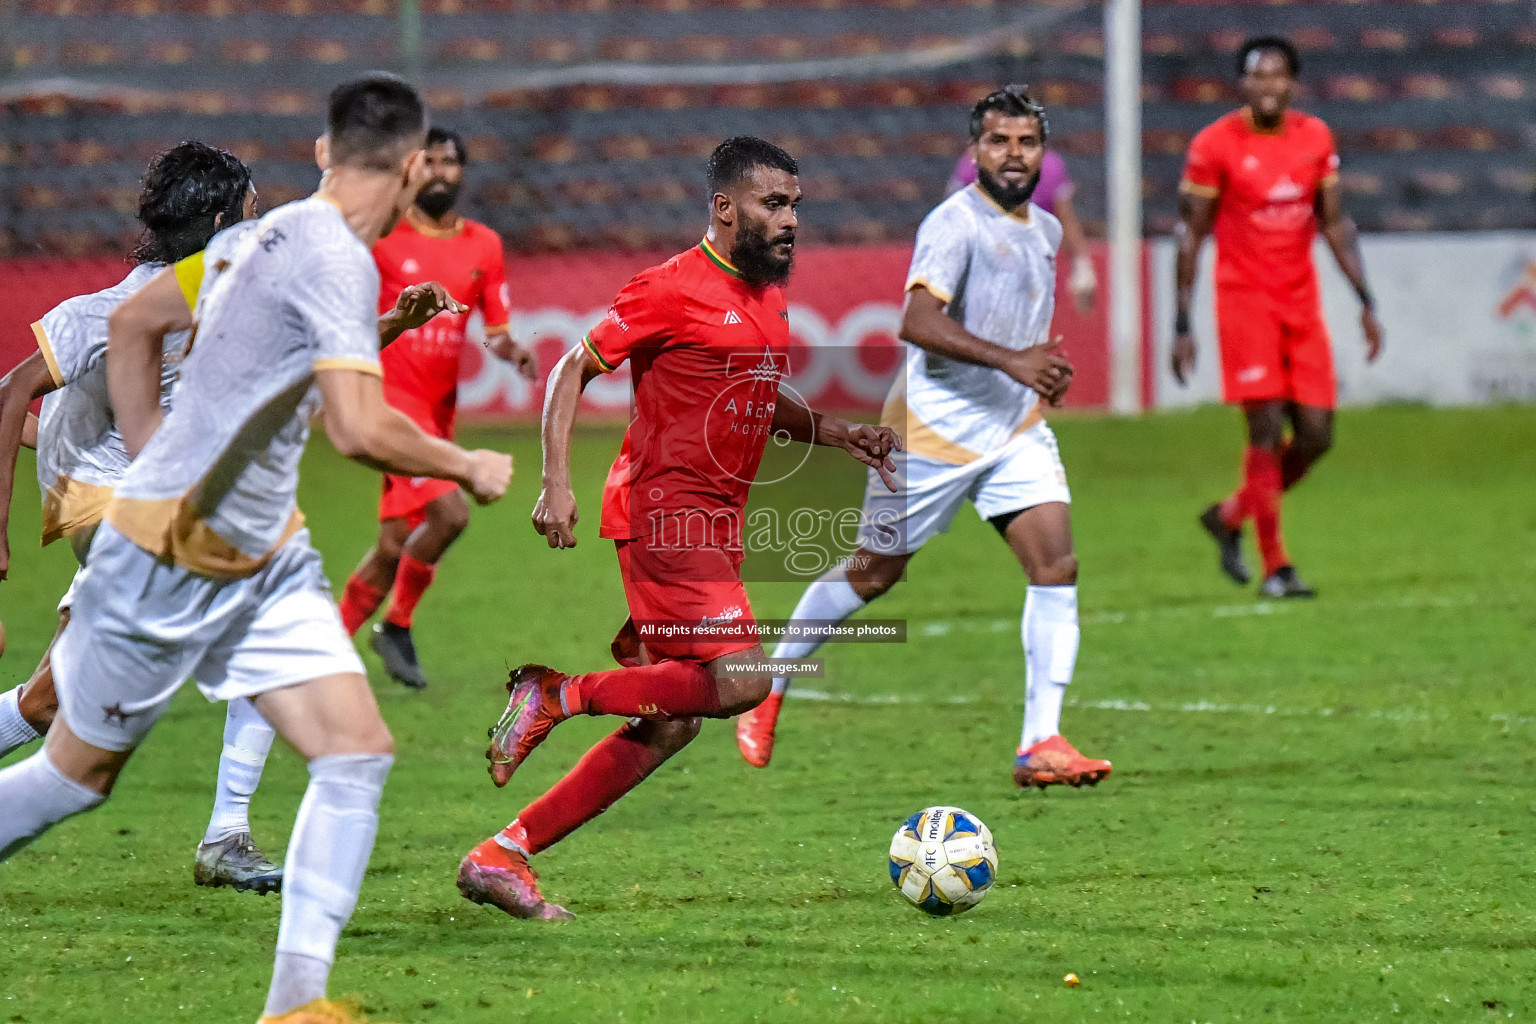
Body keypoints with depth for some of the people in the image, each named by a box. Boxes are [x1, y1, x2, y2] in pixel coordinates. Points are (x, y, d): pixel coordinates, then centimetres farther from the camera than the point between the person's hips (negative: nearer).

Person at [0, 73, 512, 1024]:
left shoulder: (269, 234, 7)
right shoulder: (337, 259, -21)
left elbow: (131, 325, 17)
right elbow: (360, 429, -29)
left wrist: (153, 461, 20)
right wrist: (468, 468, -13)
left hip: (266, 559, 9)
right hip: (169, 554, -9)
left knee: (359, 756, -5)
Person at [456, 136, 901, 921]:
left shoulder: (769, 296, 16)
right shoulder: (674, 290, -10)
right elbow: (572, 370, -8)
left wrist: (837, 435, 14)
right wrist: (557, 482, -17)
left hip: (716, 522, 9)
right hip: (665, 510, -9)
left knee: (669, 724, 5)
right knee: (739, 680, -21)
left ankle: (503, 856, 8)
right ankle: (554, 694, -7)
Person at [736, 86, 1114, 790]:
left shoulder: (1045, 230, 10)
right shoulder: (955, 223, -18)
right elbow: (917, 320, -33)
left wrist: (1044, 369, 14)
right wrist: (1010, 360, -39)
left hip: (1016, 429, 6)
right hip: (933, 431, -6)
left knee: (1056, 565, -12)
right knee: (873, 574, 7)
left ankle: (1041, 744, -13)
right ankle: (767, 687, 30)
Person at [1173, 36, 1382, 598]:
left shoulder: (1316, 138, 6)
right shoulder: (1214, 145, -7)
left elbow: (1334, 223, 14)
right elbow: (1190, 235, -3)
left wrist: (1366, 302, 7)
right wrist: (1181, 326, -7)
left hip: (1301, 306, 5)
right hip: (1245, 300, -5)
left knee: (1316, 434, 0)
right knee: (1267, 430, -12)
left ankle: (1230, 516, 22)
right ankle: (1275, 567, -7)